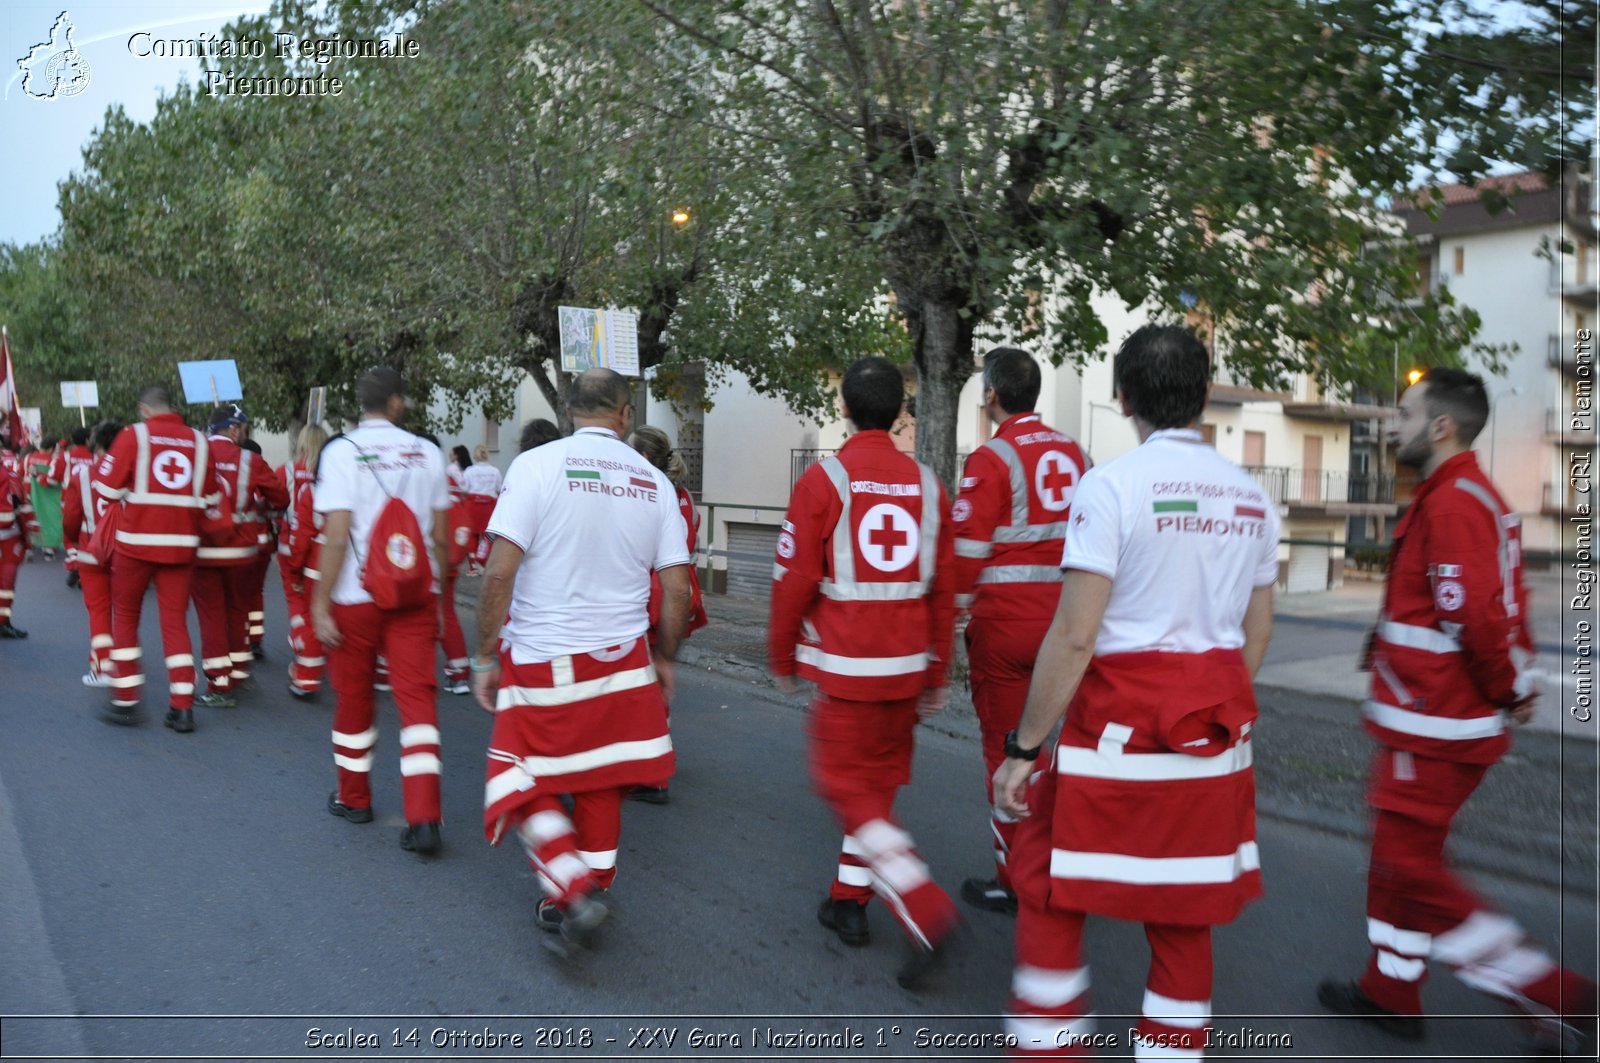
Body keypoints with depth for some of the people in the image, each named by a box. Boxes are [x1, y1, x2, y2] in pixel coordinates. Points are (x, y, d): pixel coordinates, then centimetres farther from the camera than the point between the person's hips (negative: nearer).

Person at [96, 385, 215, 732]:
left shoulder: (134, 435, -5)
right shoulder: (199, 441, 3)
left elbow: (107, 488, -6)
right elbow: (210, 499, 5)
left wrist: (131, 496, 13)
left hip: (137, 541, -2)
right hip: (182, 544, 2)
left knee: (125, 617, 14)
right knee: (175, 622, 8)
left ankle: (126, 701, 16)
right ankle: (182, 708, 5)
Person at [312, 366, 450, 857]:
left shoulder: (341, 452, -7)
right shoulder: (427, 453, 1)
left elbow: (337, 537, -13)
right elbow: (439, 535, 4)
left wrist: (320, 602, -6)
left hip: (356, 596, -1)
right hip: (415, 596, 2)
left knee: (354, 698, 15)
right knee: (417, 699, 0)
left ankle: (353, 798, 32)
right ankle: (423, 818, -8)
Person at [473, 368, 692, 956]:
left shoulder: (537, 464, -9)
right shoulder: (653, 481, 1)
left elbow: (501, 569, -15)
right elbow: (676, 586, 2)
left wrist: (486, 654, -5)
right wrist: (664, 658, 16)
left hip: (540, 661, -3)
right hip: (622, 663, 4)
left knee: (524, 786, 11)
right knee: (600, 785, 18)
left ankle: (577, 891, -3)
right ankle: (590, 897, 29)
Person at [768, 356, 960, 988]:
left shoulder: (823, 481, -9)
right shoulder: (927, 485, 5)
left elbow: (794, 580, -10)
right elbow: (944, 589, 7)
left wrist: (781, 658, 5)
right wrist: (936, 675, 16)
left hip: (845, 668, -5)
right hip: (907, 666, 5)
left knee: (848, 787, 2)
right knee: (878, 780, 17)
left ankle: (927, 912, -9)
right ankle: (849, 901, 27)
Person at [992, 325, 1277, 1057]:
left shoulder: (1112, 484, -13)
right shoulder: (1251, 496, 7)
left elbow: (1074, 637, -17)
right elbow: (1256, 633, 13)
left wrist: (1023, 748, -11)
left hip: (1120, 723, -6)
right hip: (1218, 734, 6)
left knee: (1049, 887, 8)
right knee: (1185, 910, 16)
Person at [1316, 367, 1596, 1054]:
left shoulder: (1452, 504, -20)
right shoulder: (1480, 498, 14)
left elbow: (1477, 618, -26)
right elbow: (1505, 609, 18)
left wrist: (1508, 691, -11)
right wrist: (1515, 687, 15)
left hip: (1435, 727, -10)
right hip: (1444, 721, 10)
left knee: (1409, 866, -1)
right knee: (1400, 852, 18)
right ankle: (1391, 991, 31)